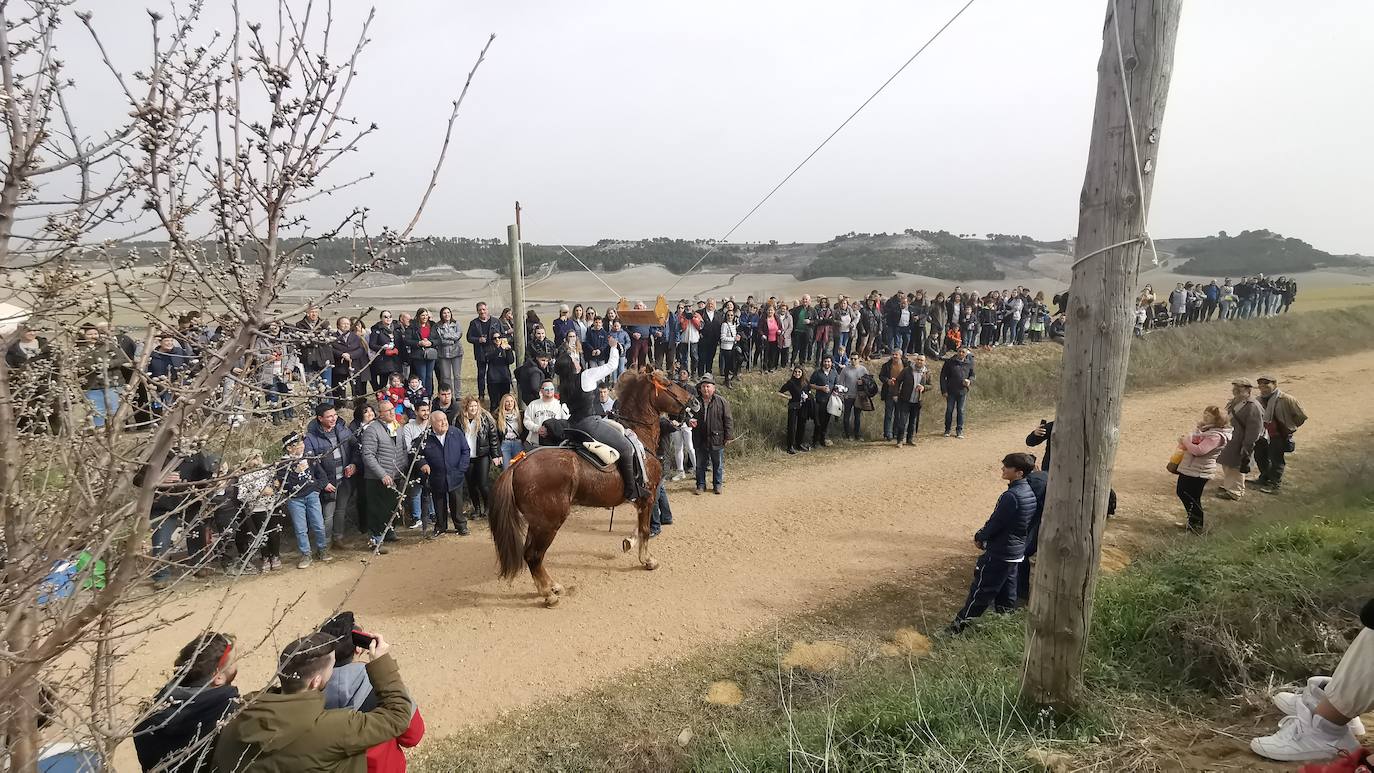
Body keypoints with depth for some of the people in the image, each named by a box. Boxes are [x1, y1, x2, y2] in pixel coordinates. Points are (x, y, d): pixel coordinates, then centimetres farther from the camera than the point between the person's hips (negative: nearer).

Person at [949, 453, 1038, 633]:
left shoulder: (1011, 496, -25)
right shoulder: (1028, 492, 4)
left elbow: (995, 522, -19)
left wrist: (979, 537, -2)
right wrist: (985, 535, 9)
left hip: (1000, 553, -8)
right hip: (1017, 552, 8)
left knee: (981, 588, 2)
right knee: (1006, 589, 16)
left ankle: (962, 622, 12)